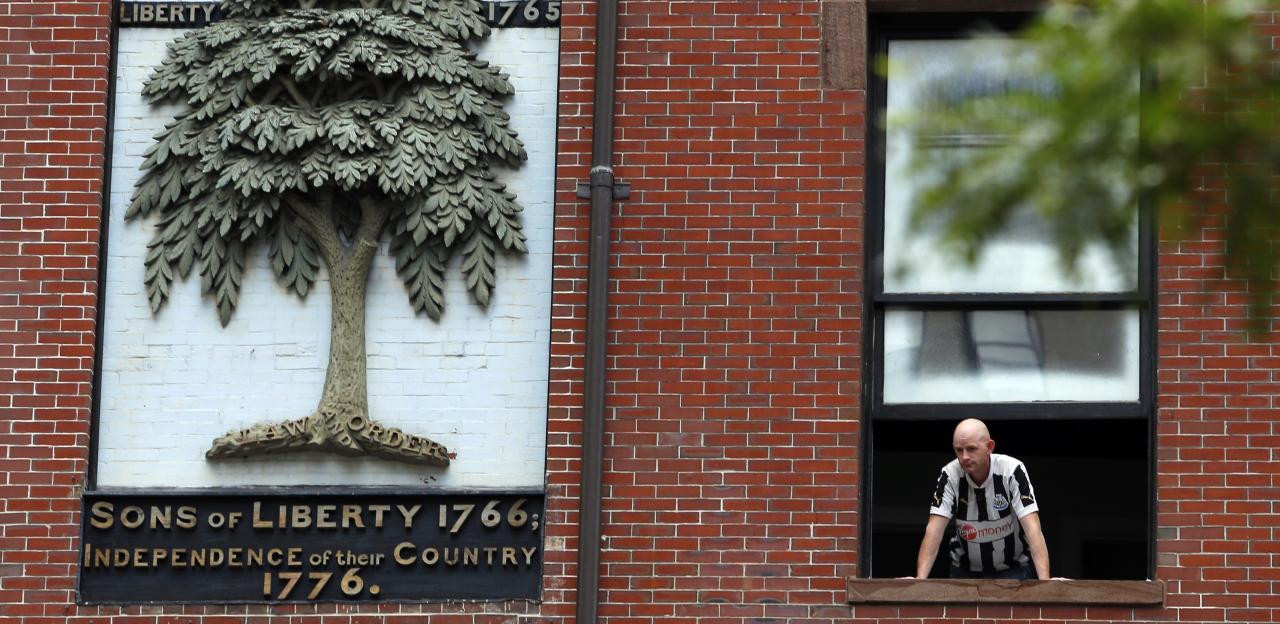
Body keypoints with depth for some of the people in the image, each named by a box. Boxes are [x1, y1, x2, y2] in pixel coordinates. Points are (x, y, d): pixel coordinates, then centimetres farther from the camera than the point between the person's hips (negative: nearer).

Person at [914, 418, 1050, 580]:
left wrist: (1044, 581, -40)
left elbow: (1032, 528, -28)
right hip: (966, 570, 2)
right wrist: (920, 579, -34)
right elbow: (934, 530, -20)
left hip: (1011, 569, -2)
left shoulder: (1012, 471, -21)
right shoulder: (950, 475, -15)